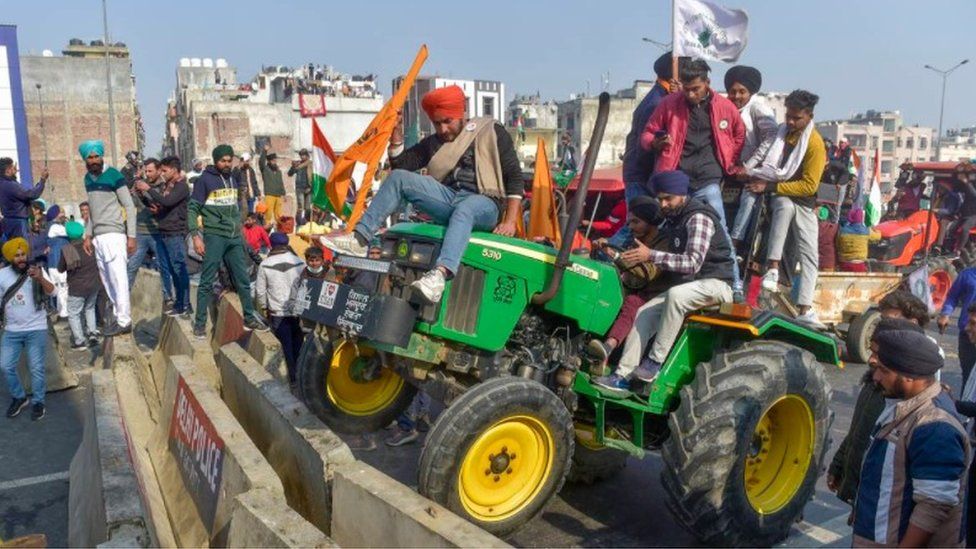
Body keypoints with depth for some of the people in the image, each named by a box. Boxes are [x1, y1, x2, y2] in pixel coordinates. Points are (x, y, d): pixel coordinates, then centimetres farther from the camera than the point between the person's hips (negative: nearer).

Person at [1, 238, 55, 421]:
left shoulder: (36, 271, -8)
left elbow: (52, 292, -21)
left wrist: (40, 279, -39)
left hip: (36, 329, -3)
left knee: (36, 368, 0)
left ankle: (38, 402, 15)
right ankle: (19, 397, 26)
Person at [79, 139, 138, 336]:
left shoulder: (114, 175, -7)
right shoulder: (88, 178, 13)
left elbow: (129, 206, -7)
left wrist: (131, 236, -12)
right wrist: (88, 235, 13)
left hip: (114, 234, -7)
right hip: (98, 237, 7)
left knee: (118, 279, -7)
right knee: (107, 281, 7)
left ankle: (124, 322, -4)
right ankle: (119, 316, 13)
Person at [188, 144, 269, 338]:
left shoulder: (233, 180, 14)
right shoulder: (205, 180, -6)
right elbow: (192, 209, -8)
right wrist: (195, 236, -15)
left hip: (234, 238, 6)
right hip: (214, 237, -6)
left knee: (243, 279, 9)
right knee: (207, 281, -2)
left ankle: (250, 318, 19)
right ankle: (200, 323, 6)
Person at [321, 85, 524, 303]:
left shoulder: (491, 132, 6)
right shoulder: (433, 142, 20)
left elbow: (514, 177, 0)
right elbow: (401, 165, 15)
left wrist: (510, 221, -11)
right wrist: (396, 137, -1)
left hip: (484, 203, -5)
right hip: (448, 199, 5)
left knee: (463, 209, -41)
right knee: (399, 178, -12)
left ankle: (440, 274, -64)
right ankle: (359, 238, -20)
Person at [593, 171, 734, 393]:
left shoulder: (699, 217, -17)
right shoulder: (673, 219, 12)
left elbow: (692, 263, -28)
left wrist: (651, 255, -34)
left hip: (715, 283, -8)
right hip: (687, 285, 8)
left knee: (675, 294, -37)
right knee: (645, 313, -10)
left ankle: (655, 361, -29)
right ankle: (623, 376, -14)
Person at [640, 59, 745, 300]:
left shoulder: (725, 107, 6)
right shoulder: (669, 104, 4)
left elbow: (740, 136, 21)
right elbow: (646, 134, 10)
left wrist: (729, 164, 12)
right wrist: (655, 143, -12)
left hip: (707, 182, -1)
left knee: (719, 233, -8)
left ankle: (735, 286, -2)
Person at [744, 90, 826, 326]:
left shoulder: (815, 144, -12)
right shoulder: (781, 132, 2)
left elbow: (809, 186, -17)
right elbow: (767, 163, 14)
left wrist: (770, 186, -23)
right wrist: (751, 173, -9)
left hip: (804, 202, -1)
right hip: (779, 197, 1)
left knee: (809, 256, -7)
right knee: (785, 205, -36)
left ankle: (805, 310, -6)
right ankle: (772, 268, -39)